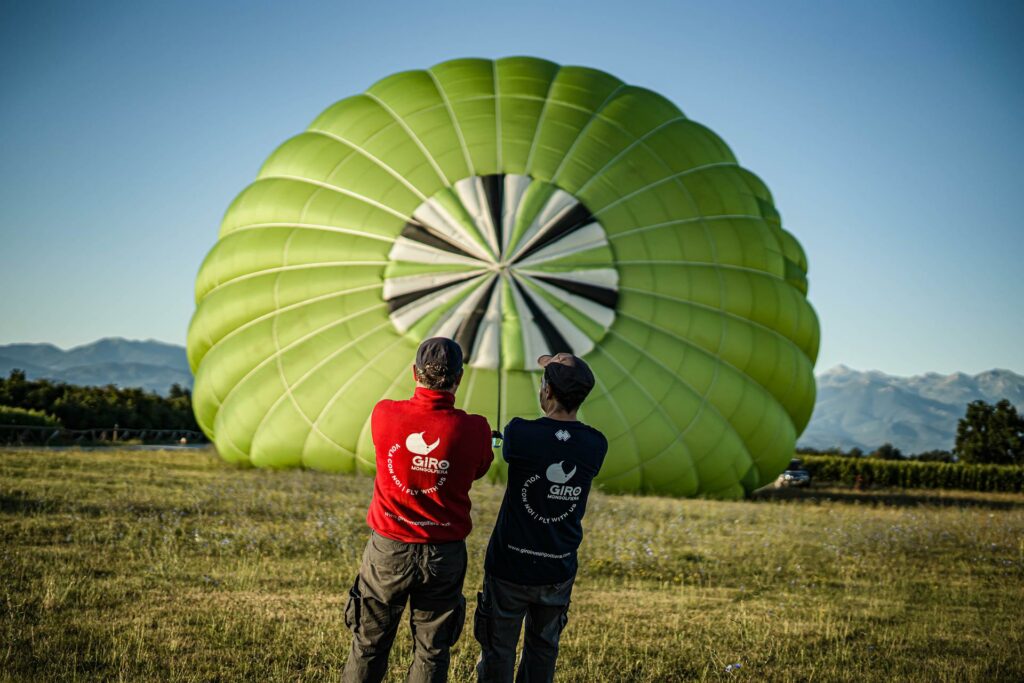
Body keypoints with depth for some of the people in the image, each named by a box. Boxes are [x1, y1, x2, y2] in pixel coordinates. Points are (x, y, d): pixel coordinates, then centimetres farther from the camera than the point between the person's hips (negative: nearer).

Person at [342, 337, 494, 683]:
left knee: (368, 648, 16)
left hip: (387, 551, 1)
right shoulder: (474, 430, -13)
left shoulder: (384, 414, -11)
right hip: (444, 556, -1)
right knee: (431, 654, 13)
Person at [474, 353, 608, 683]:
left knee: (498, 654, 12)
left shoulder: (520, 433, -20)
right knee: (543, 651, 22)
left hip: (510, 568, -3)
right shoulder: (596, 445, -10)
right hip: (559, 571, 3)